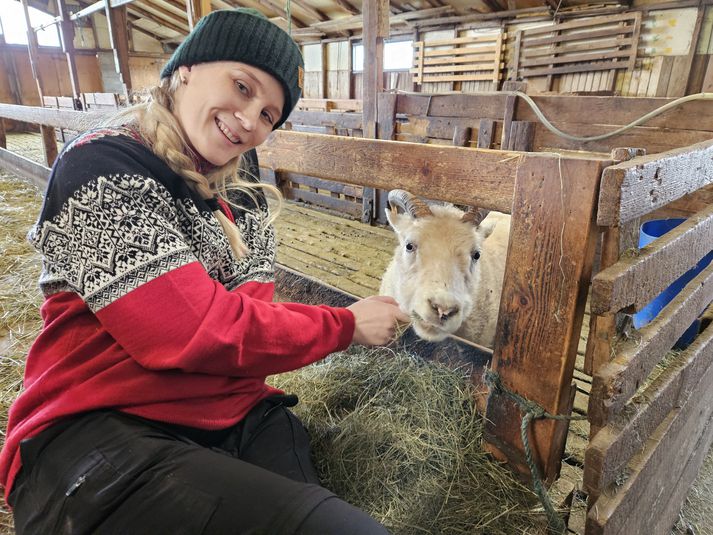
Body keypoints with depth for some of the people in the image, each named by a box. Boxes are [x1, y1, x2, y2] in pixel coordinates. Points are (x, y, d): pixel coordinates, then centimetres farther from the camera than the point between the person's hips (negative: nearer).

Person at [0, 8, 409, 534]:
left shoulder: (239, 176, 8)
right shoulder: (102, 169, -14)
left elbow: (252, 294, 5)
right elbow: (194, 332, -22)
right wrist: (345, 326, -12)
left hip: (236, 410, 6)